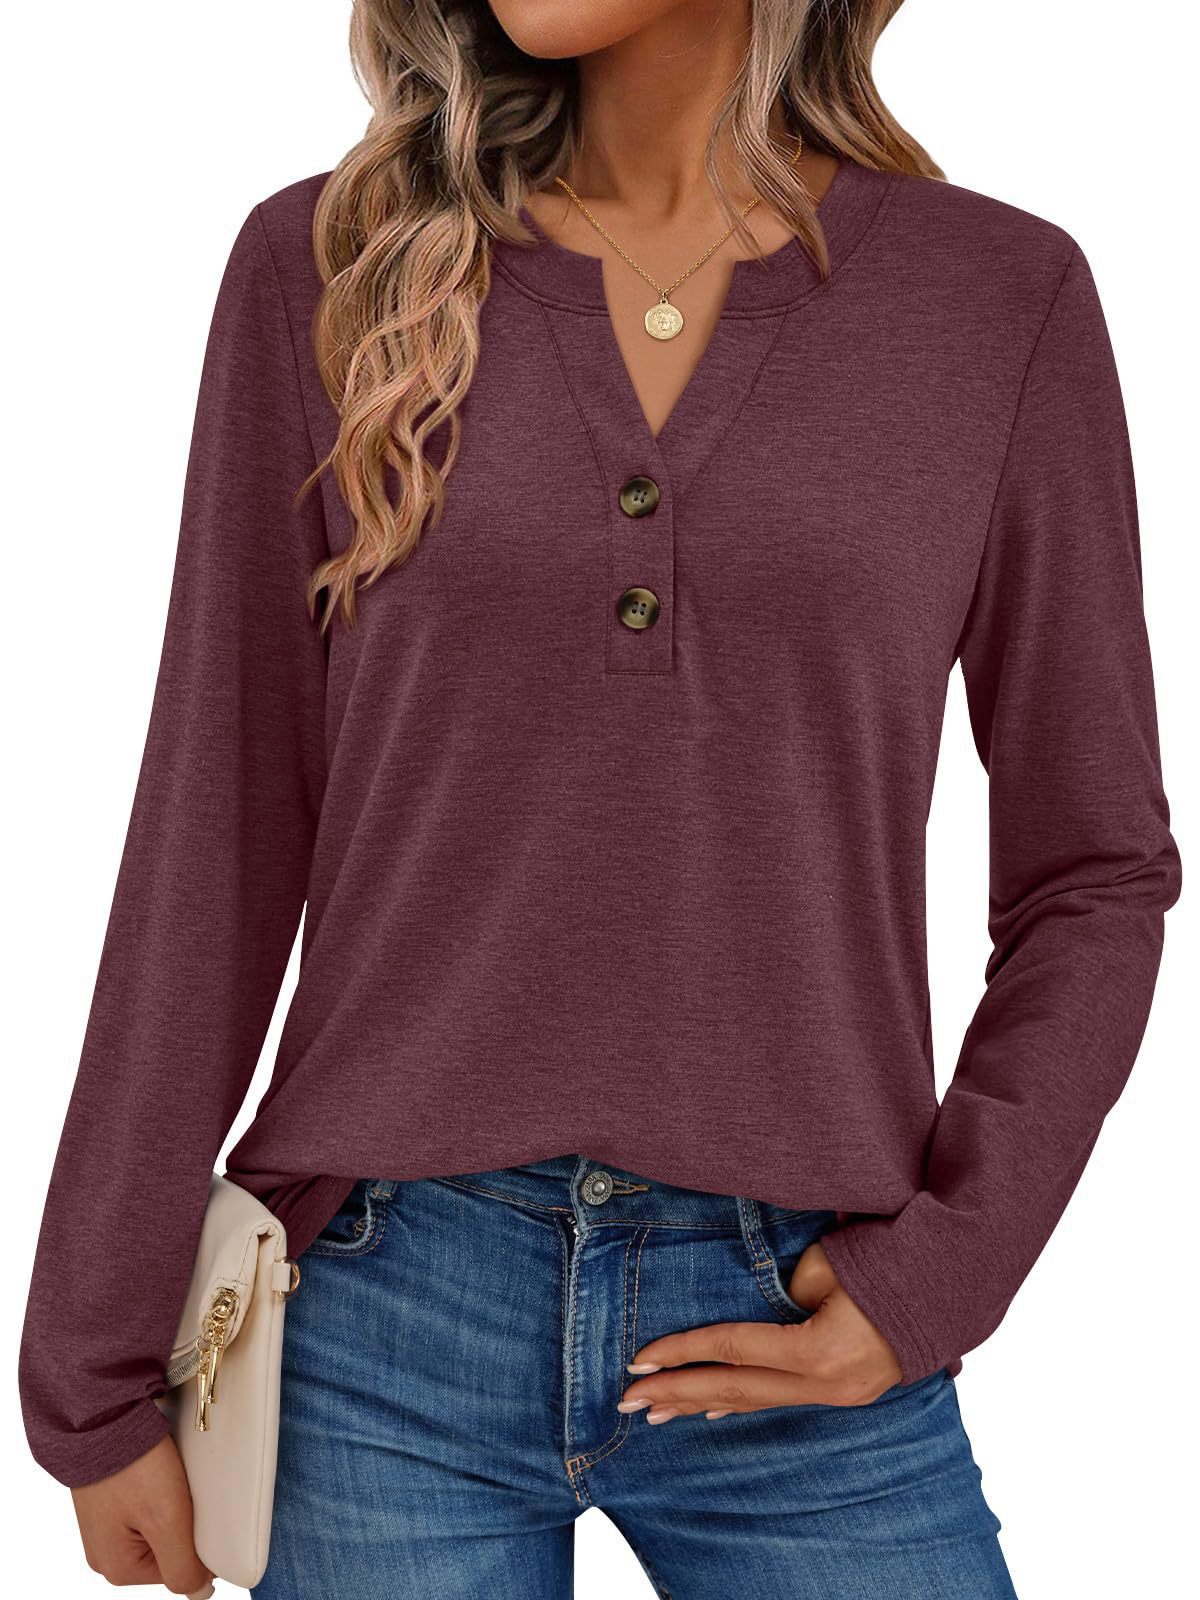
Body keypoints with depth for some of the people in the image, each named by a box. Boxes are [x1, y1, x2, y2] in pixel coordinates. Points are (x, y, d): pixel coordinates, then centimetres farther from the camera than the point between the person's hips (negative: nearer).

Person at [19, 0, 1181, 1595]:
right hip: (390, 1320, 1)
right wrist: (101, 1368, 2)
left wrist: (941, 1270, -6)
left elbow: (1095, 872, 5)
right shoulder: (326, 264, -1)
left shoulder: (1006, 297, -1)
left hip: (800, 1348, 0)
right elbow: (216, 839, 0)